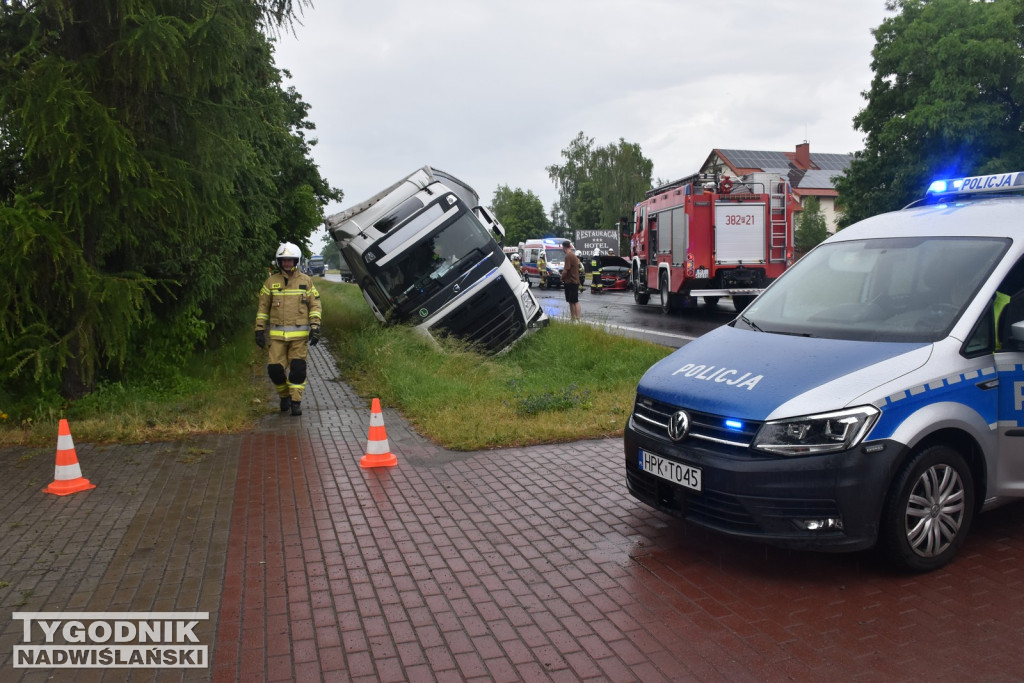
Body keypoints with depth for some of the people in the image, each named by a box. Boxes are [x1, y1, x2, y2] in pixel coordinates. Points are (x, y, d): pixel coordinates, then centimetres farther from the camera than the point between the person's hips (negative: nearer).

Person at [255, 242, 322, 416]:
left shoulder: (306, 281, 5)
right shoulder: (271, 281, 6)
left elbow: (315, 304, 6)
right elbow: (263, 307, 10)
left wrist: (315, 327, -4)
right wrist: (260, 330, 4)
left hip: (300, 334, -1)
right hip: (277, 334, 1)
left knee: (298, 368, -5)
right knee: (275, 368, -2)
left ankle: (296, 402, 6)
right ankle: (284, 395, 23)